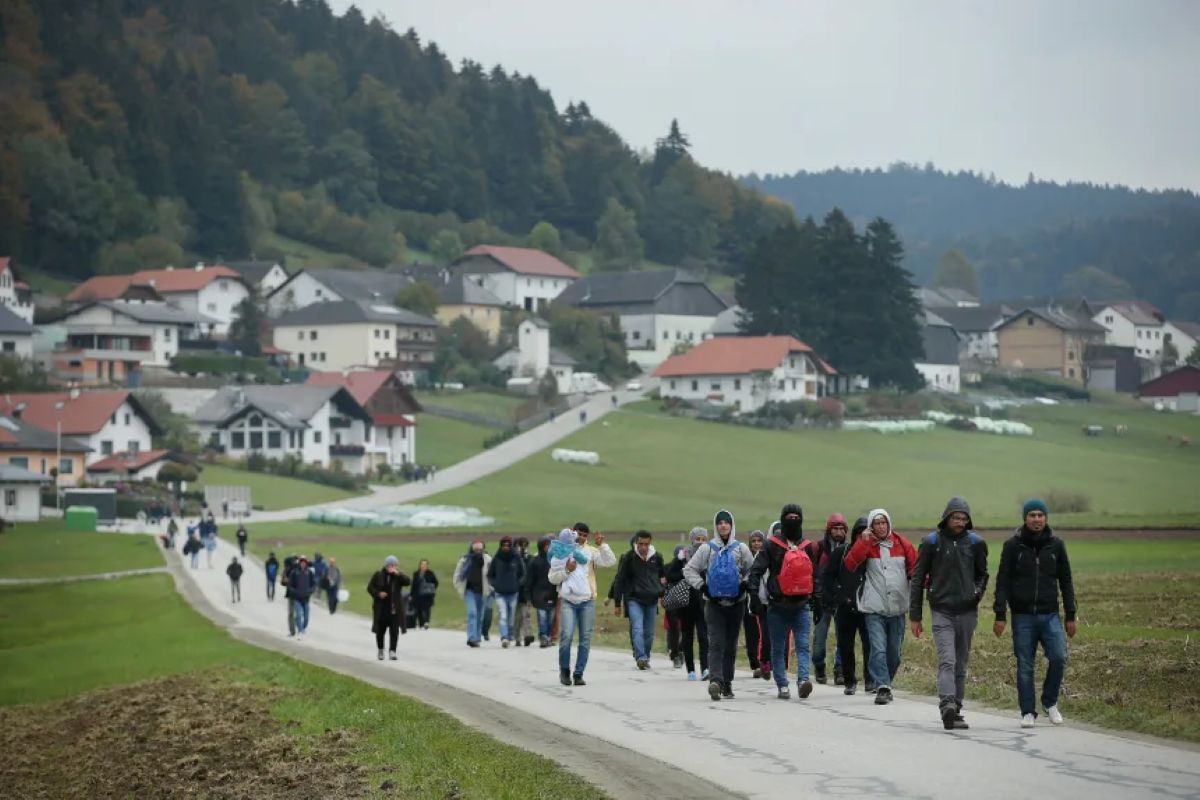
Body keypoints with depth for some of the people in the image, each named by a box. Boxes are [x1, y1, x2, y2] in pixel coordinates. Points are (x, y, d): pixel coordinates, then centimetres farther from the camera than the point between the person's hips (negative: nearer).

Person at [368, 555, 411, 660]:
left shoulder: (398, 576, 3)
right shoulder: (378, 575, 2)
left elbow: (408, 582, -15)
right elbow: (370, 587, 3)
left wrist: (398, 574, -27)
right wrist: (378, 594, -14)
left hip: (394, 608, -1)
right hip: (381, 607, 1)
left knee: (394, 630, -10)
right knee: (380, 630, 9)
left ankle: (392, 651, -11)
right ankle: (380, 650, 28)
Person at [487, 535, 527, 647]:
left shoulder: (517, 558, 1)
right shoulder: (496, 559, 1)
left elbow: (522, 574, 12)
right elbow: (490, 575, 13)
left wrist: (518, 584, -1)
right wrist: (494, 584, -1)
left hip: (513, 592, 1)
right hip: (500, 593, -1)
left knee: (511, 617, 8)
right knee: (503, 616, -15)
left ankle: (509, 637, 21)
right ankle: (504, 637, -24)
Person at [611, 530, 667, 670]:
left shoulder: (657, 557, 4)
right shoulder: (629, 557, -5)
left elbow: (663, 574, 22)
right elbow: (619, 580, -1)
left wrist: (661, 592, 11)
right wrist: (617, 603, -1)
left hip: (651, 600, 3)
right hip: (634, 599, -3)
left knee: (649, 633, 7)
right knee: (637, 630, -18)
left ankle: (646, 658, 21)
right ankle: (641, 658, -27)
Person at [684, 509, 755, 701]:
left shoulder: (741, 549, 5)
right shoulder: (707, 549, 3)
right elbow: (689, 569, 5)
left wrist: (745, 585, -2)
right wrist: (701, 586, -4)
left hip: (736, 603, 2)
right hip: (714, 603, -2)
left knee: (731, 644, 8)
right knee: (716, 643, -14)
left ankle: (727, 683, 16)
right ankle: (715, 680, -26)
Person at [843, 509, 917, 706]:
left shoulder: (901, 544, 5)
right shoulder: (866, 545, 0)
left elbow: (915, 566, 8)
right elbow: (850, 564, -12)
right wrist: (864, 542, -18)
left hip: (897, 608, 3)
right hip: (874, 609, -3)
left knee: (894, 652, 11)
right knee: (878, 649, -14)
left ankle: (886, 684, 27)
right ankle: (882, 687, -16)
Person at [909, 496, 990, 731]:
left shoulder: (976, 542, 5)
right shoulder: (931, 542, -1)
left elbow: (982, 573, 20)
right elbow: (918, 579, 4)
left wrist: (978, 591, -2)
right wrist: (915, 616, 3)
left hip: (967, 612, 3)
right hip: (942, 612, -3)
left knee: (961, 663, 9)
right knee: (947, 661, -17)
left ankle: (955, 709, 17)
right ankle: (948, 707, -30)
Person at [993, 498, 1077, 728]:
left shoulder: (1056, 545, 6)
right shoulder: (1013, 545, 0)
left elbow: (1066, 582, 11)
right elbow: (1002, 582, 0)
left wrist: (1070, 616, 7)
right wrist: (1000, 615, -7)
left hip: (1050, 615, 1)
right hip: (1022, 616, -1)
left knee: (1059, 657, -13)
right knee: (1025, 667, 1)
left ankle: (1050, 702, 8)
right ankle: (1028, 712, 12)